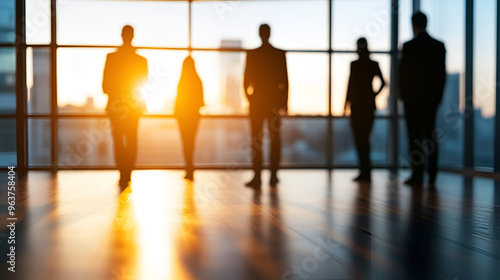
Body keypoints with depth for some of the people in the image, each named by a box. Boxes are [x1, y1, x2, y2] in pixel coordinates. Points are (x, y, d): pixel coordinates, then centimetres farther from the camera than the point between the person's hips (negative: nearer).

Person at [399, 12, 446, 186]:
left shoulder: (409, 46, -9)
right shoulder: (439, 46, 5)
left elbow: (403, 73, -7)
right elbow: (443, 73, 7)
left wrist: (403, 94, 5)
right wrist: (438, 96, 13)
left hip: (413, 98, -5)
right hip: (432, 98, 5)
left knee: (415, 137, -2)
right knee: (430, 136, 9)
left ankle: (417, 175, -2)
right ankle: (432, 176, 9)